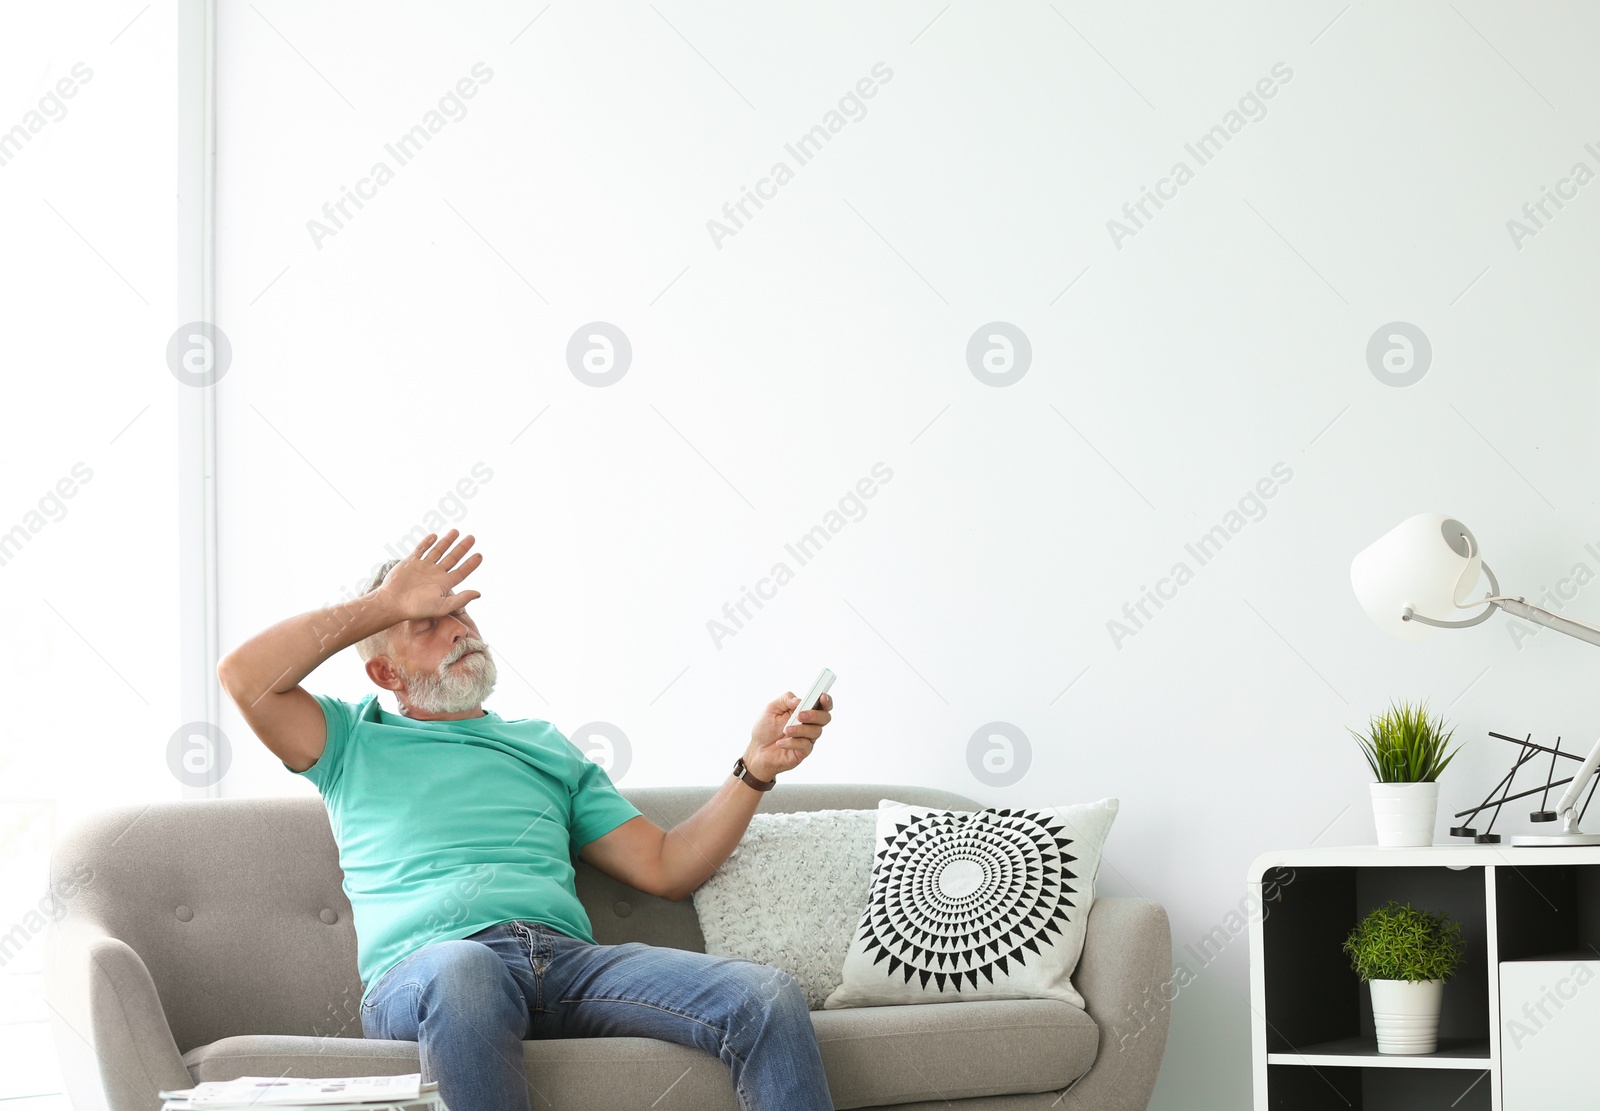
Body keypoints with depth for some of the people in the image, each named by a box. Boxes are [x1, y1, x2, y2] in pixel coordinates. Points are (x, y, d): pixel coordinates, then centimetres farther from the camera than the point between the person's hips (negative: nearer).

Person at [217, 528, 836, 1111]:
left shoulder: (546, 747, 34)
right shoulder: (355, 742, 26)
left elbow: (666, 868, 26)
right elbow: (244, 676, 7)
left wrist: (756, 769, 12)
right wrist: (386, 603, 15)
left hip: (571, 959, 4)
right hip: (422, 969, -3)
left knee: (768, 998, -23)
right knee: (461, 972, -44)